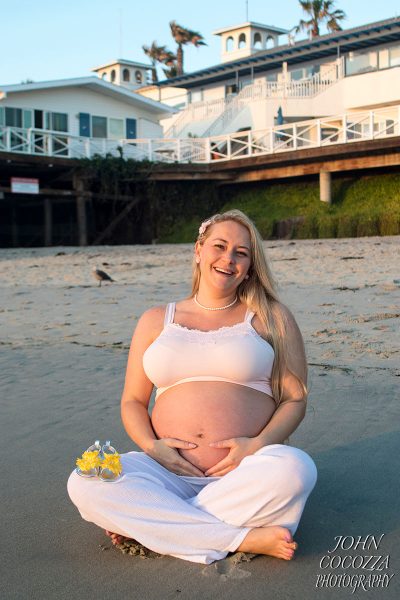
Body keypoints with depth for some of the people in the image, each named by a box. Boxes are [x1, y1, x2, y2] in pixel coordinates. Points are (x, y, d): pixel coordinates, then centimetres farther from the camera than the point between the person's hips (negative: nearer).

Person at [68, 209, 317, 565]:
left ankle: (145, 522, -19)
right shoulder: (156, 321, 16)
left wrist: (259, 444, -13)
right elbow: (132, 402, 16)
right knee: (84, 484, -25)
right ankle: (244, 538, -25)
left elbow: (295, 399, 6)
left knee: (295, 469, -35)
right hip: (170, 470, 2)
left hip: (244, 474, -1)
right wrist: (150, 446, -5)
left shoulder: (271, 318, 10)